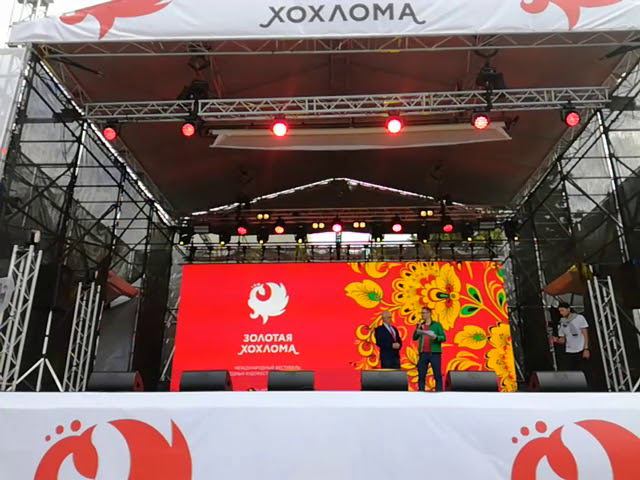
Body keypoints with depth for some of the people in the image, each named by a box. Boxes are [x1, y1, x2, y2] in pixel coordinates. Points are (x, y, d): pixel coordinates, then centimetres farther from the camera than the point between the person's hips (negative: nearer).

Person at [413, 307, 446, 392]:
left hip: (435, 353, -3)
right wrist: (418, 329, -8)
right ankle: (421, 391, 11)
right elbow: (414, 338, 6)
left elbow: (444, 338, 0)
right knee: (421, 375, 5)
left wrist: (436, 337, -18)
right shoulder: (420, 325, 13)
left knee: (437, 375, -2)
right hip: (423, 353, 3)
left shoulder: (437, 325, 3)